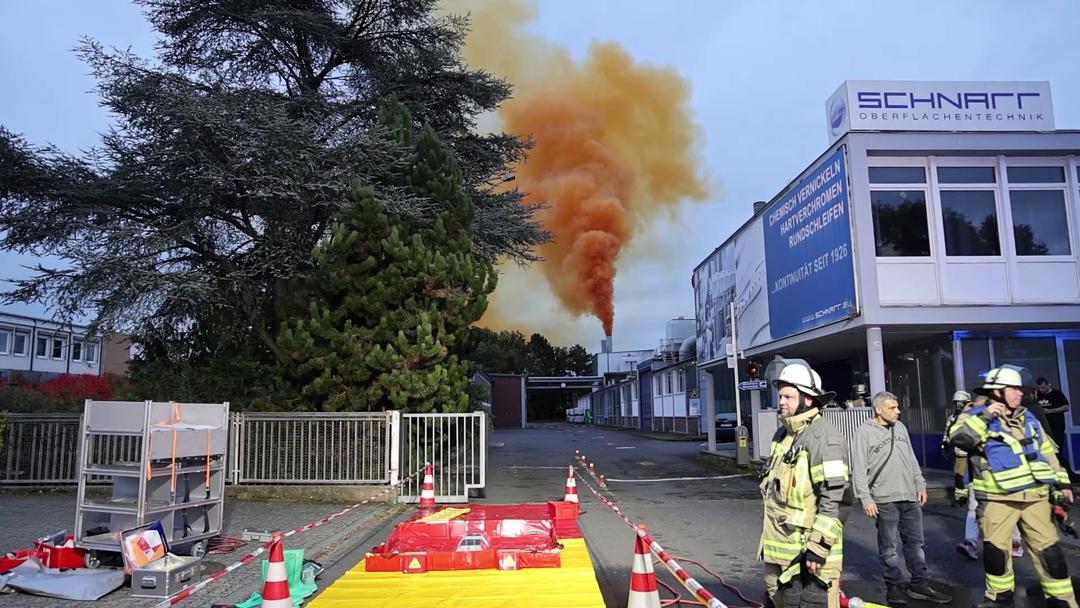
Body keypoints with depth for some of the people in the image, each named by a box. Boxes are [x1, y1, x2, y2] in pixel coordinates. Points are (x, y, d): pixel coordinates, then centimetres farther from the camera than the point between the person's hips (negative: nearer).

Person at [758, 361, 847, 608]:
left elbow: (831, 500, -20)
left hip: (807, 550, -9)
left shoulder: (823, 437, -16)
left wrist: (818, 547, -21)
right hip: (779, 548, 9)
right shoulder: (782, 435, 12)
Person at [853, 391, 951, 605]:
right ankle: (894, 586, 15)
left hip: (910, 497, 6)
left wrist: (920, 484, 12)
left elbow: (912, 460, 19)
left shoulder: (900, 427, 11)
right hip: (884, 500, -6)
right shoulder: (865, 432, -9)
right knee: (889, 546, 4)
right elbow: (859, 469, -11)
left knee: (916, 542, 11)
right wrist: (865, 498, -15)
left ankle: (919, 584, 22)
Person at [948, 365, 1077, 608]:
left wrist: (1060, 483, 18)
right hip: (998, 497, -4)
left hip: (1034, 495, 5)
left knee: (1048, 547, 8)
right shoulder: (978, 417, -5)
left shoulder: (1027, 418, 13)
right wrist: (984, 416, -26)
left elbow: (1047, 452, 21)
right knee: (995, 548, 1)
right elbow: (958, 438, -25)